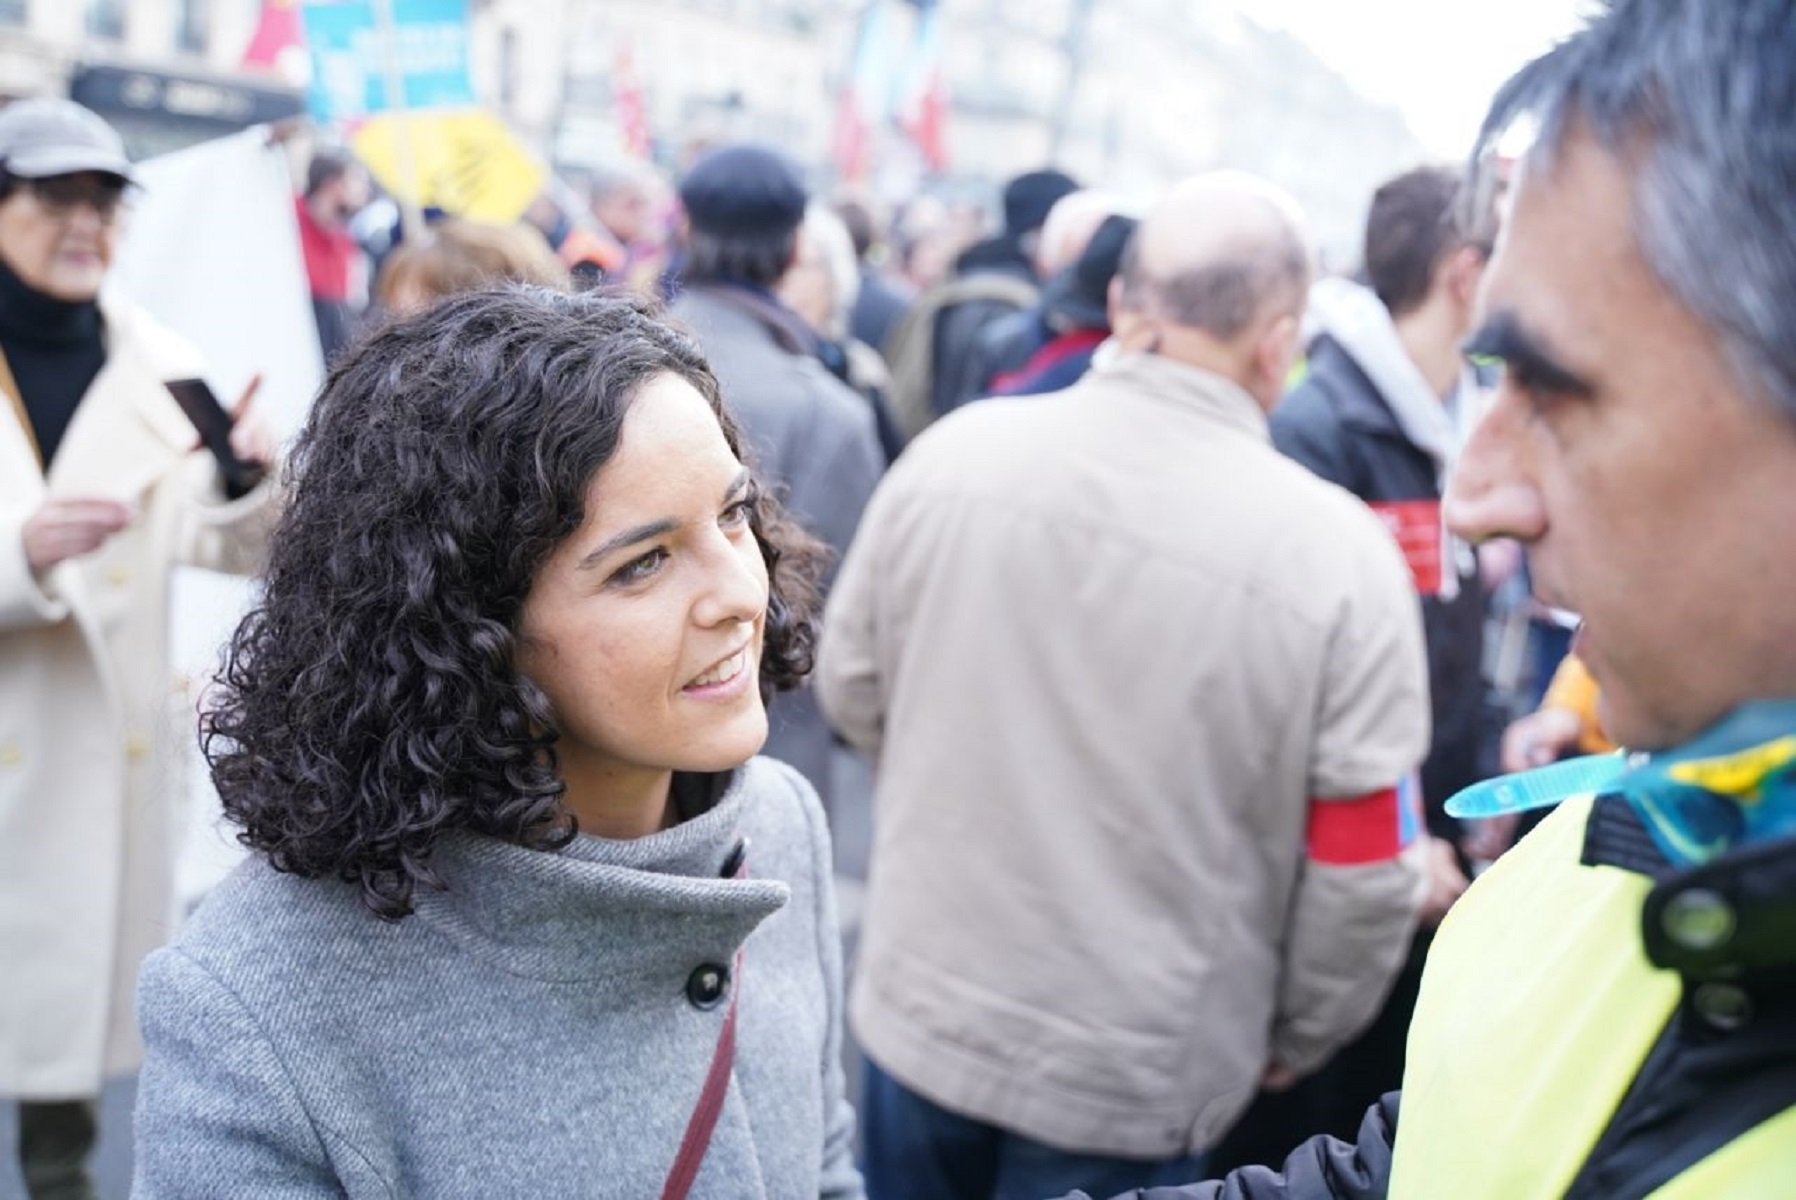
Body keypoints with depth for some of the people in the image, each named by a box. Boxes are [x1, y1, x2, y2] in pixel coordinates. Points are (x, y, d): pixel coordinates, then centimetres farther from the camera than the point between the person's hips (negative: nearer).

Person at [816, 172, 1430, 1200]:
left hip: (920, 1012, 3)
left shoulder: (952, 453, -11)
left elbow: (852, 690, 3)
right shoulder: (1335, 554, -19)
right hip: (1134, 1078, -2)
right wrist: (1296, 1040, 6)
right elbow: (1362, 876, -13)